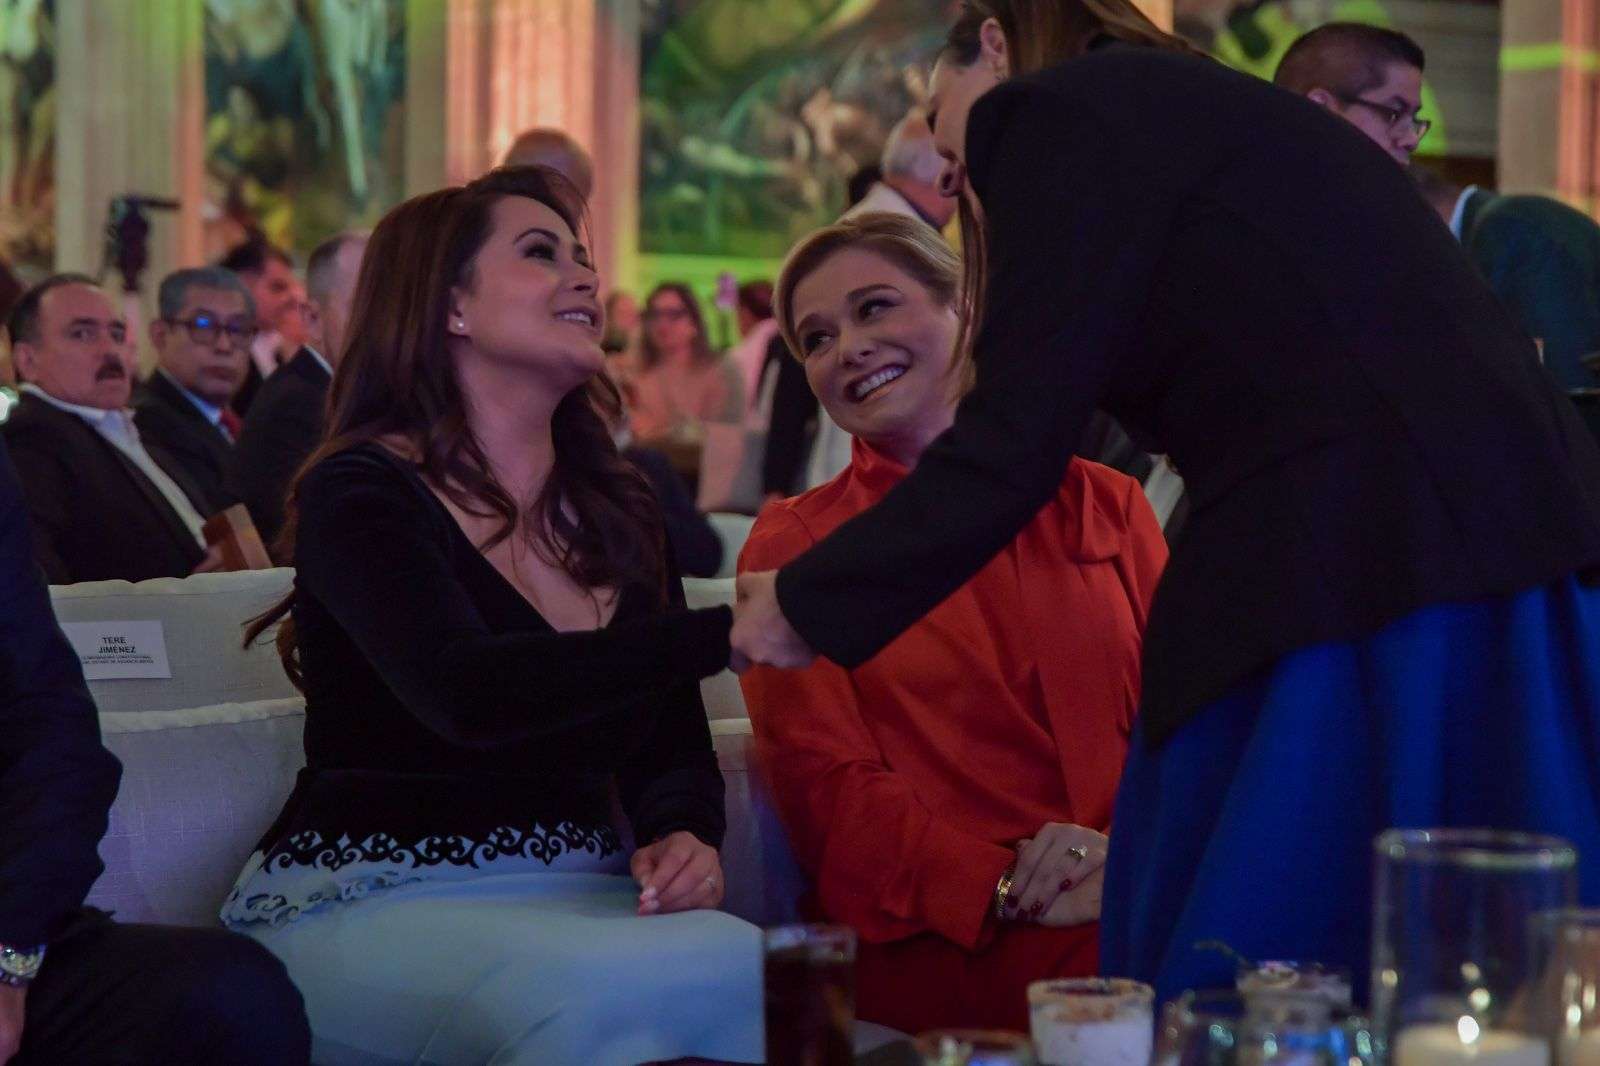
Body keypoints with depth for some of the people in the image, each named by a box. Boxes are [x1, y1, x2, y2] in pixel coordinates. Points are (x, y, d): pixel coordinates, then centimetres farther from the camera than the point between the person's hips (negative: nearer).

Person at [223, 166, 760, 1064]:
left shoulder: (620, 509, 15)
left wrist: (685, 834, -11)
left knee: (756, 972, -28)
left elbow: (672, 736, 14)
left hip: (580, 890, 5)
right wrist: (729, 631, -29)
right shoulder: (359, 491, -5)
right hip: (372, 898, -5)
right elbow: (469, 693, -24)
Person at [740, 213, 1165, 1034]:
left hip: (1140, 904, 3)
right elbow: (827, 788, 1)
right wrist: (1004, 892, -16)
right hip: (941, 951, -3)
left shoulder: (1104, 504, 17)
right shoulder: (794, 546, 11)